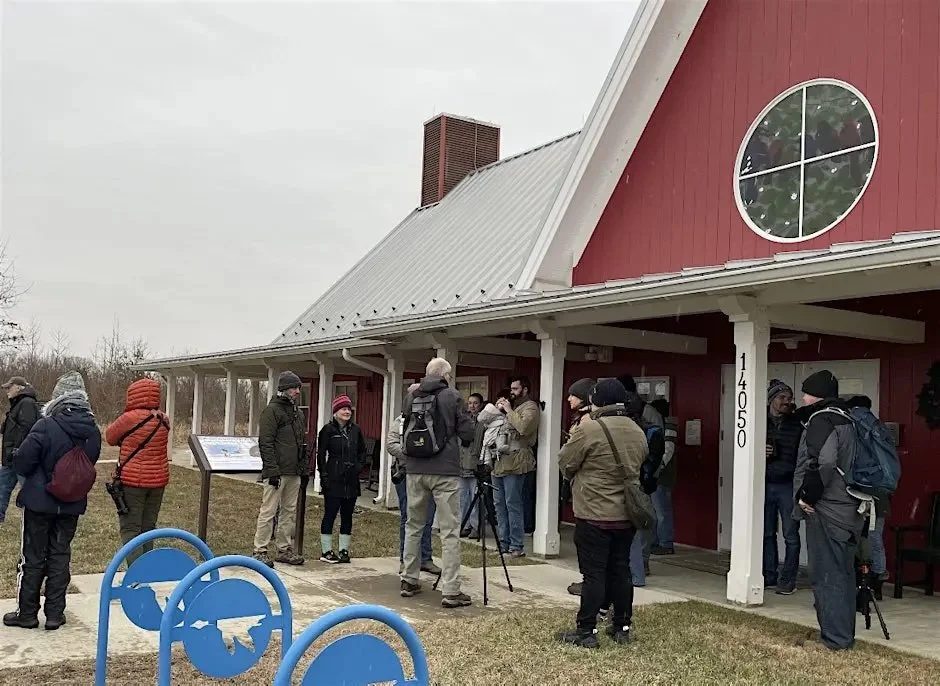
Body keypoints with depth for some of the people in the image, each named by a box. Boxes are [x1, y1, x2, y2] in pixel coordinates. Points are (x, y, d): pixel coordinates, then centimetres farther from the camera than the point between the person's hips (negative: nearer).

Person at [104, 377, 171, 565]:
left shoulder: (130, 418, -16)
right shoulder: (164, 420, 2)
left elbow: (110, 437, 0)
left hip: (132, 481, -6)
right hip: (158, 481, 6)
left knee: (130, 529, -1)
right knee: (147, 527, 15)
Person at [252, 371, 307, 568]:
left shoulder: (298, 412, 18)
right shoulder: (272, 410, -8)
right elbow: (265, 443, -14)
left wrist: (305, 467, 16)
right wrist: (273, 470, -19)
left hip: (294, 473, 8)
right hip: (277, 473, -8)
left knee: (289, 511, 12)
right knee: (268, 512, -4)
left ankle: (285, 549, 20)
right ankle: (260, 551, 2)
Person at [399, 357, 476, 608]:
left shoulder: (411, 397, 7)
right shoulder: (453, 397, -6)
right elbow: (467, 433, -4)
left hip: (415, 470, 5)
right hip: (444, 472, -5)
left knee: (413, 526, 17)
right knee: (450, 531, -2)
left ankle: (409, 580, 24)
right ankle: (451, 591, -3)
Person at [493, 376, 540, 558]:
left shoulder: (530, 407, -3)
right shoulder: (512, 406, 23)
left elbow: (523, 427, -21)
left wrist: (508, 410, -11)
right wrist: (498, 410, 7)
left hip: (514, 462, -9)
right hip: (499, 461, 9)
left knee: (513, 504, -8)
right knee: (500, 504, 10)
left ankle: (517, 546, -4)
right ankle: (504, 543, 17)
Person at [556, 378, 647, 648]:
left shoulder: (588, 429, -16)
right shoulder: (638, 432, 5)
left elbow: (565, 463, -7)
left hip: (595, 514, -6)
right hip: (626, 514, 6)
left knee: (593, 573, -1)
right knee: (621, 570, 14)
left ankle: (586, 631, 5)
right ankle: (622, 627, 22)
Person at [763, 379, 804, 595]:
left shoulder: (797, 425, 2)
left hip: (788, 486, -2)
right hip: (765, 485, 3)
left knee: (791, 535, -2)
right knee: (766, 533, 8)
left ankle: (788, 580, 4)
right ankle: (769, 575, 18)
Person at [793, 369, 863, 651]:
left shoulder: (822, 420, -14)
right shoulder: (846, 419, 16)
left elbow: (822, 463, -27)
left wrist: (808, 496, -17)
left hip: (825, 510, -9)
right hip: (849, 509, 10)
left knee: (826, 574, -2)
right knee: (843, 573, 15)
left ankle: (835, 637, 2)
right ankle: (844, 635, 24)